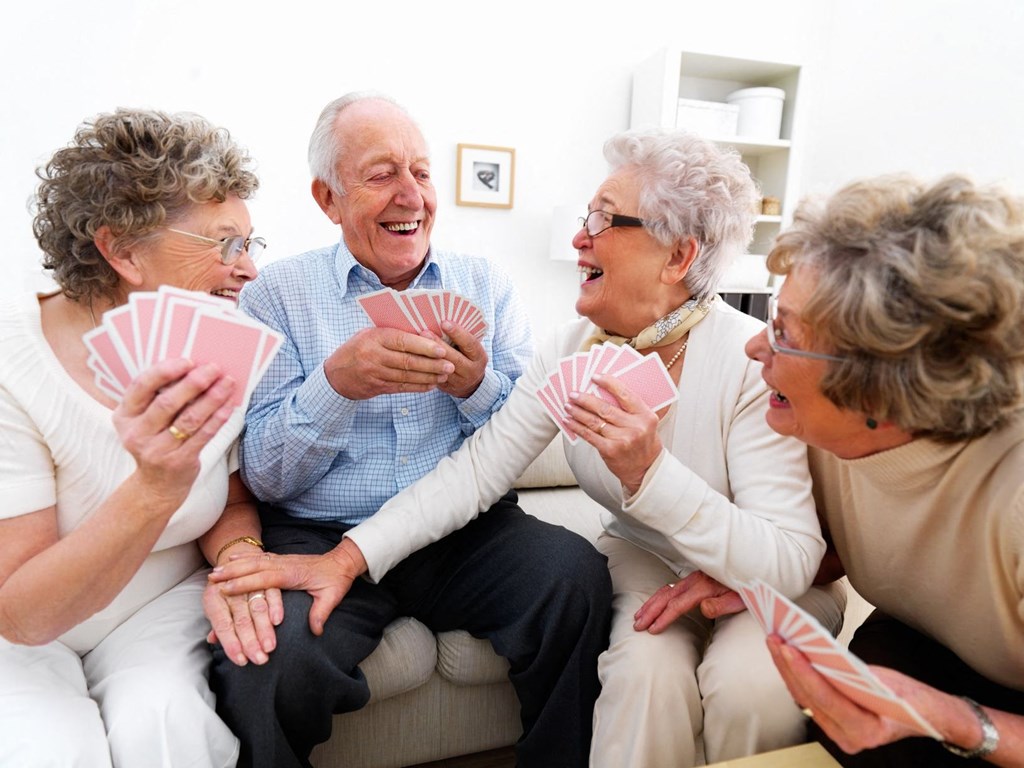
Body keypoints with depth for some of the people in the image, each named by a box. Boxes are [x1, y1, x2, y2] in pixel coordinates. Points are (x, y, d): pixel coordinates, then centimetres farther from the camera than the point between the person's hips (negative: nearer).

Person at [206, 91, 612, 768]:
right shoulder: (277, 294, 3)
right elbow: (266, 478, -3)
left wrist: (476, 385, -15)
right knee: (263, 664, -30)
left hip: (468, 533, 2)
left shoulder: (486, 285, 9)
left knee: (576, 572, -25)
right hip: (319, 536, -1)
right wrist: (339, 381, -20)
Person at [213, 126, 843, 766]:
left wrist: (650, 473, -40)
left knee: (748, 684, -29)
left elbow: (790, 562, -25)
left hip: (765, 581, -1)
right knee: (646, 668, -27)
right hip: (646, 563, 2)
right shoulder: (572, 348, -10)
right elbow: (477, 467, -15)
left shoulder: (752, 361, -23)